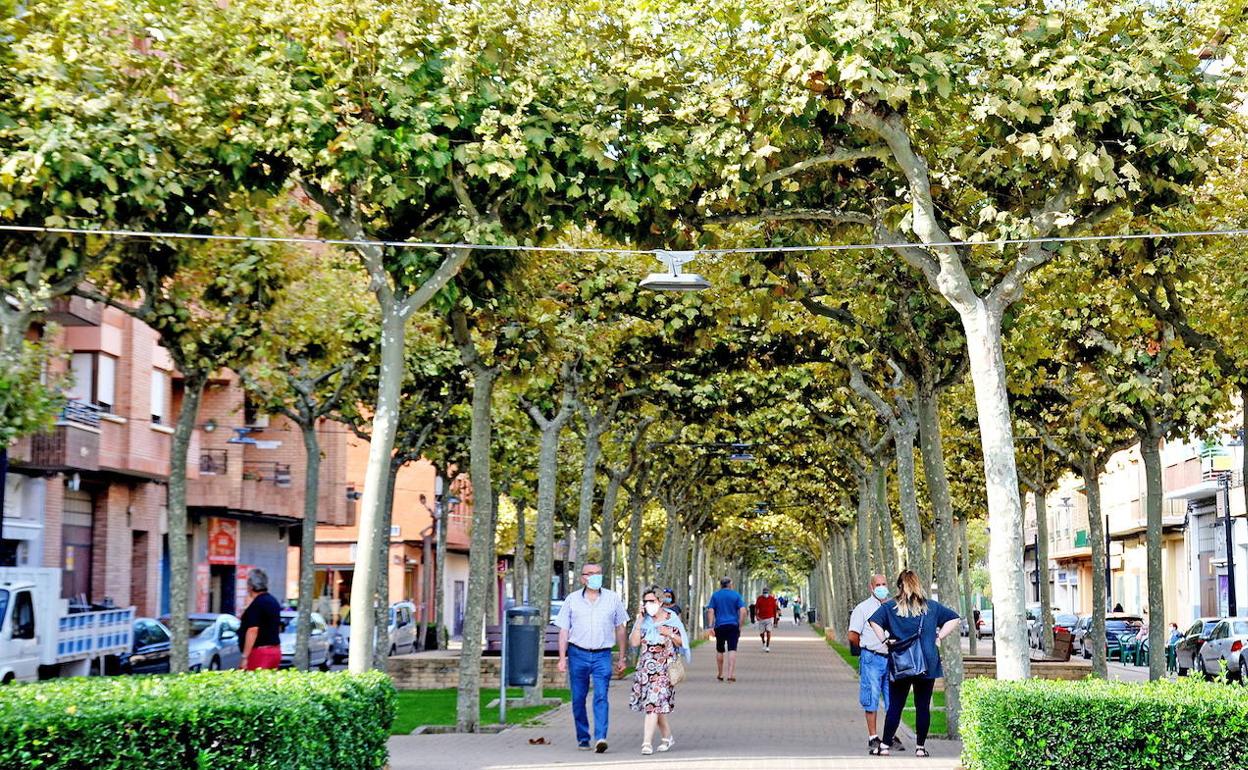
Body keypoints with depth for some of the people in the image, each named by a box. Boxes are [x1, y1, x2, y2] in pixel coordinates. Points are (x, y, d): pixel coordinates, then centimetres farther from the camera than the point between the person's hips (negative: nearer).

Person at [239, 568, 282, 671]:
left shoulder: (256, 604, -14)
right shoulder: (274, 601, 14)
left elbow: (253, 630, -20)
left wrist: (245, 657, -19)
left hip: (260, 651, -9)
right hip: (276, 650, 9)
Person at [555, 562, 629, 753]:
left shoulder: (613, 598, 8)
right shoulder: (572, 599, 6)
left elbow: (620, 629, 14)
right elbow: (564, 631, 6)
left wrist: (622, 658, 13)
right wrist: (562, 658, -2)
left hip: (602, 655, -1)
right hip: (578, 654, 1)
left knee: (601, 696, -15)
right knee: (578, 699, 5)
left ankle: (600, 738, -22)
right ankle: (582, 739, 16)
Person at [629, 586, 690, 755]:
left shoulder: (671, 619, 0)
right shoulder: (644, 621, 8)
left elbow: (681, 643, 4)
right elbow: (634, 642, -3)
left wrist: (670, 633, -13)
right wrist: (639, 621, -7)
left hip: (664, 668, -4)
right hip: (646, 668, 4)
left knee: (654, 703, -14)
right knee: (658, 704, 9)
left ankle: (647, 742, -17)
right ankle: (667, 736, 26)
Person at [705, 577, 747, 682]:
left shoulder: (715, 595, 6)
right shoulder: (736, 595, 2)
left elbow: (710, 611, -2)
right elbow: (743, 611, -5)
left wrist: (710, 626, -4)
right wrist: (740, 626, -1)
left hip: (719, 626, 2)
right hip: (733, 626, -1)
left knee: (720, 650, 14)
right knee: (732, 649, -6)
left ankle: (720, 674, 23)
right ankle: (731, 673, -19)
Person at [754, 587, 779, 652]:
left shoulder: (772, 599, -1)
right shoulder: (759, 598, -1)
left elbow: (775, 609, 6)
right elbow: (756, 608, 0)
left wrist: (775, 619, 8)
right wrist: (756, 615, -15)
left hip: (770, 618, -1)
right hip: (761, 618, 1)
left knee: (768, 631, -12)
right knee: (761, 633, 6)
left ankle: (767, 646, -5)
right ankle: (764, 643, 35)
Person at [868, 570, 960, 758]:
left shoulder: (890, 607, 1)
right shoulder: (931, 606, 6)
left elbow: (874, 621, -13)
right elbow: (954, 619, 8)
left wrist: (885, 640, -4)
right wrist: (938, 637, 6)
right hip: (927, 665, 0)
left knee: (895, 706, 5)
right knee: (923, 706, 5)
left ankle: (884, 746, 6)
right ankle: (920, 747, 7)